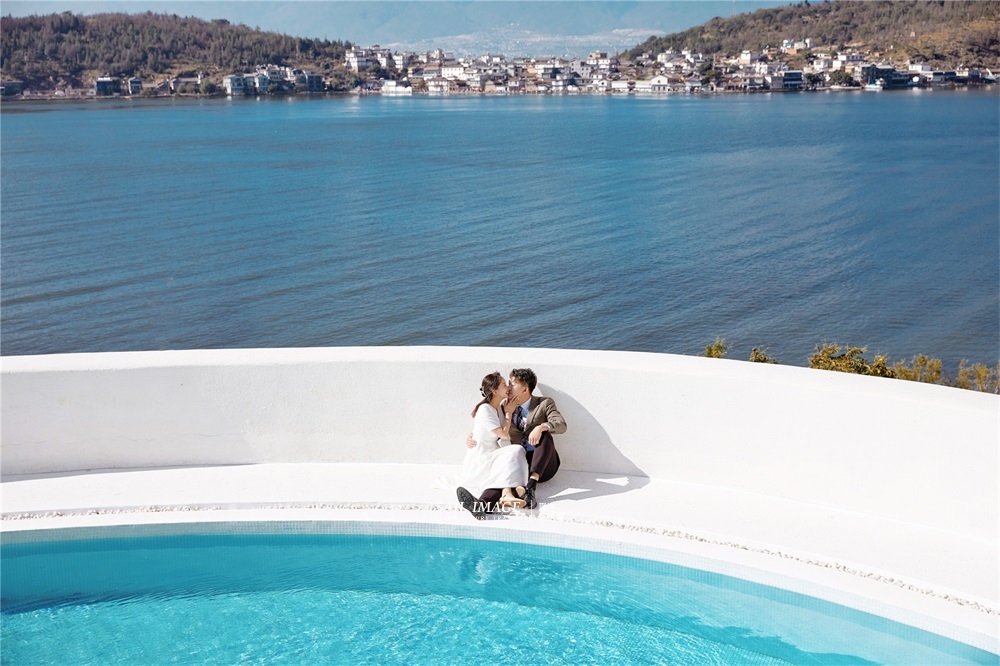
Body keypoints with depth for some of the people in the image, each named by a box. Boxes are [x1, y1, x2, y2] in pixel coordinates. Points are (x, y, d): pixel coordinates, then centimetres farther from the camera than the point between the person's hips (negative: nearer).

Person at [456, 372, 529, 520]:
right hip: (480, 461, -8)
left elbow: (504, 438, 14)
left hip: (491, 460, 8)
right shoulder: (485, 410, -11)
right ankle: (506, 494, -46)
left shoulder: (499, 409, 15)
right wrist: (509, 413, 2)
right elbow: (504, 435, -8)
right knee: (516, 451, -28)